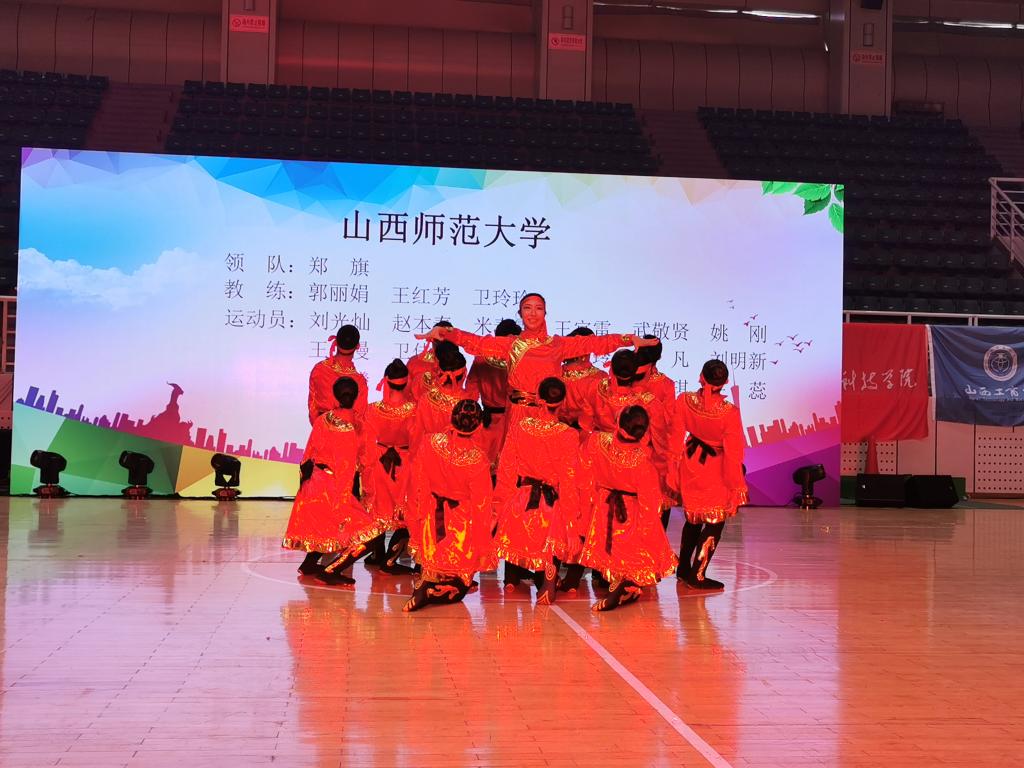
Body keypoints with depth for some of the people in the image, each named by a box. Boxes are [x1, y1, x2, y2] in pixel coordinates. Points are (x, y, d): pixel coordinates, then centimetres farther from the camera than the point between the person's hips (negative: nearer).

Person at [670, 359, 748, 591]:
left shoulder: (684, 401, -18)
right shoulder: (729, 412, -26)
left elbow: (676, 437, -5)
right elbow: (733, 453, -18)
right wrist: (737, 486, -6)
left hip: (690, 464, 5)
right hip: (715, 472, -5)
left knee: (693, 518, 23)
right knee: (715, 523, 10)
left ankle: (684, 567, 34)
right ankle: (698, 575, 10)